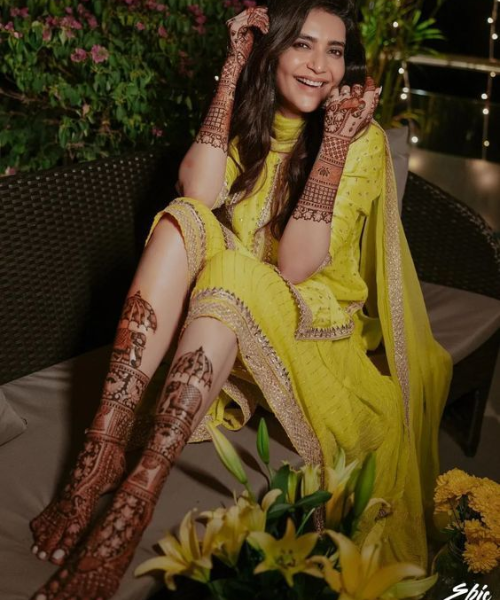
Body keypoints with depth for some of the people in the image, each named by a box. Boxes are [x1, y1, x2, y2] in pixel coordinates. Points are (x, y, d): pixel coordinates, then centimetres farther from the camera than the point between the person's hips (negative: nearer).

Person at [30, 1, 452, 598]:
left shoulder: (363, 139, -8)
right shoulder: (249, 118, 4)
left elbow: (295, 266, -20)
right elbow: (197, 193, -19)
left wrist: (335, 140, -25)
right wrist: (233, 71, -16)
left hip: (315, 323, -3)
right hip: (227, 312, 4)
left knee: (229, 271, -34)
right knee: (183, 220, -26)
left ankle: (135, 500, -43)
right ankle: (101, 450, -37)